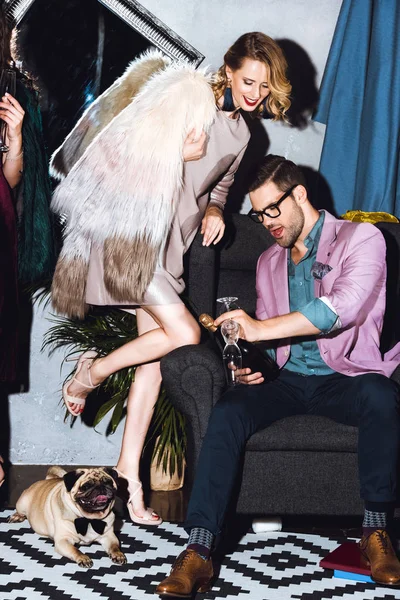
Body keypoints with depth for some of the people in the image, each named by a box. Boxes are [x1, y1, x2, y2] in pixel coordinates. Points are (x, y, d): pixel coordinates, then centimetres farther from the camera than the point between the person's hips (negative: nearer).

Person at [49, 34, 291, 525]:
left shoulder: (240, 134, 15)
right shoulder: (189, 91, -8)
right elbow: (125, 148, -8)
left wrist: (214, 209, 8)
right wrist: (181, 148, -18)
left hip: (168, 245, 8)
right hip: (132, 233, -8)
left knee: (155, 355, 3)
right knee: (184, 333, -18)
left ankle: (129, 468, 9)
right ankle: (90, 373, 4)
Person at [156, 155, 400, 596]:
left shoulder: (361, 239, 0)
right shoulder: (269, 262, 21)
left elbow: (344, 307, -19)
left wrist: (260, 328, -24)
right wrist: (251, 364, 0)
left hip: (345, 378, -4)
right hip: (287, 378, 4)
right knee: (228, 412, -27)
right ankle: (198, 551, -32)